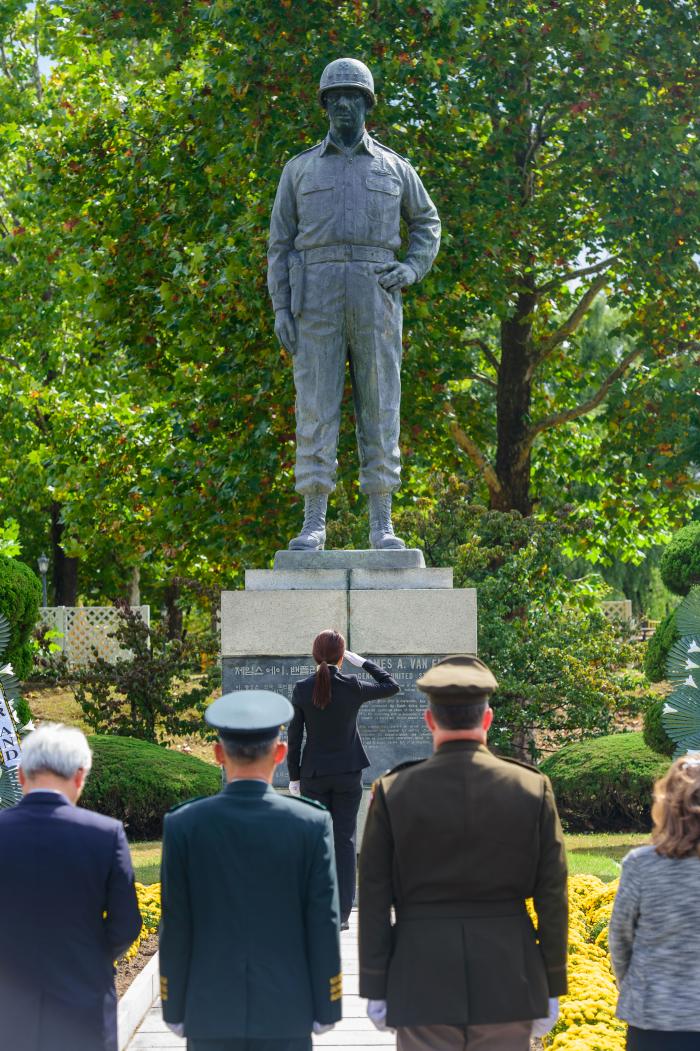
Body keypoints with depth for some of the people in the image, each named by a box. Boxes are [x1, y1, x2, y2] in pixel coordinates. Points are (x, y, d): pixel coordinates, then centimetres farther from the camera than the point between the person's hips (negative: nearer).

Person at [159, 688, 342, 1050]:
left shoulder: (183, 825, -5)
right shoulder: (312, 824, -6)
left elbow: (175, 927, -2)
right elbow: (324, 925, -4)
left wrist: (175, 1009, 7)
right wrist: (325, 1008, 5)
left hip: (209, 1015, 1)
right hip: (287, 1016, 0)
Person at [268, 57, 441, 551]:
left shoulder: (394, 167, 15)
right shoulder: (300, 168, 14)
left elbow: (428, 224, 23)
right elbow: (281, 241, 11)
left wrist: (412, 268, 2)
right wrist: (280, 307, -1)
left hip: (375, 297, 0)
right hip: (318, 295, 0)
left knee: (380, 409, -2)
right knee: (316, 408, -6)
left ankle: (382, 524, 0)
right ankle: (314, 524, -5)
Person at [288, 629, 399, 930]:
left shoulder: (302, 689, -6)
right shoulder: (353, 687, -9)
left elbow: (294, 737, -3)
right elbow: (391, 686, 9)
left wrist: (294, 777, 6)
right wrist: (361, 661, 8)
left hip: (314, 773, 1)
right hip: (348, 772, -1)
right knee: (345, 841, 5)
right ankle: (341, 914, 3)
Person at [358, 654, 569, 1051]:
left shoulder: (393, 792, -4)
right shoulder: (533, 788, -3)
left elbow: (374, 901, -3)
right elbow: (553, 898, -1)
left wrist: (376, 988, 4)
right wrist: (551, 989, 7)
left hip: (422, 987, -1)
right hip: (508, 983, 1)